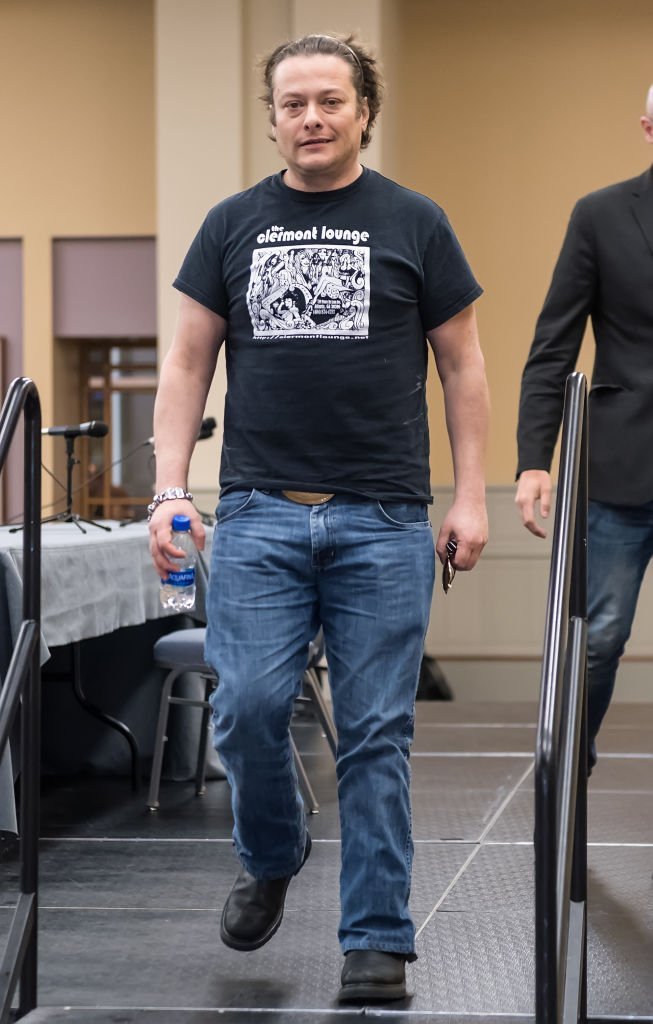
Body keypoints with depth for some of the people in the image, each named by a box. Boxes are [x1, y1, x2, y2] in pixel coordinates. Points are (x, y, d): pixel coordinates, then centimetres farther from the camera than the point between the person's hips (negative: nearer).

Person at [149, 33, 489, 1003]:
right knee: (249, 705, -8)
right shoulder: (233, 225, 9)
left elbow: (461, 364, 7)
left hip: (384, 521, -1)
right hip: (259, 512, 1)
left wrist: (471, 495, 0)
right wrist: (170, 489, -1)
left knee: (375, 732, 0)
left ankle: (378, 941, 10)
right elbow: (188, 361, 9)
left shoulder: (414, 224, 5)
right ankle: (270, 856, 23)